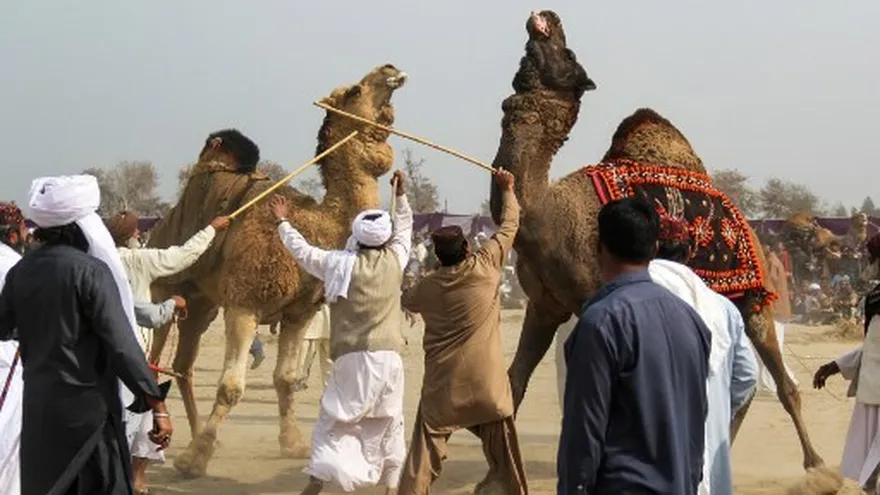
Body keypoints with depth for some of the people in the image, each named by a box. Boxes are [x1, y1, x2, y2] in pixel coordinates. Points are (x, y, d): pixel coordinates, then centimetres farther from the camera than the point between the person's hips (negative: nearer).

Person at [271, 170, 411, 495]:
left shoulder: (341, 264, -4)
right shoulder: (394, 260, 2)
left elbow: (302, 251, 9)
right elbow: (405, 227, 22)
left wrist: (282, 222, 23)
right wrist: (400, 194, 33)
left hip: (354, 357, -2)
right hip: (389, 356, 2)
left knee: (333, 422, 1)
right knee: (389, 424, 14)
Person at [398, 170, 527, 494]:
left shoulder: (428, 286, 1)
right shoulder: (485, 266, -5)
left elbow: (406, 300, 23)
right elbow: (510, 224, 7)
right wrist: (507, 189, 22)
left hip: (442, 384, 1)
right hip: (486, 383, 0)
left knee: (425, 452, -2)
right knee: (504, 454, 11)